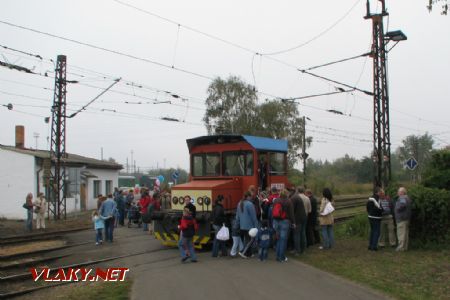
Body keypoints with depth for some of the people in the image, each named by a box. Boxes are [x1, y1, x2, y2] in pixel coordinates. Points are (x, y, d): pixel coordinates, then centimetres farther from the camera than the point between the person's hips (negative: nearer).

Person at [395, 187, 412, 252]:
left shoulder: (402, 198, -16)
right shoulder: (407, 198, 17)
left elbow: (402, 204, -34)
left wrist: (398, 209, -18)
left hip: (401, 218, -10)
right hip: (406, 218, 10)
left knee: (401, 233, -7)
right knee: (405, 233, 13)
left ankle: (401, 247, -5)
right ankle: (405, 247, 18)